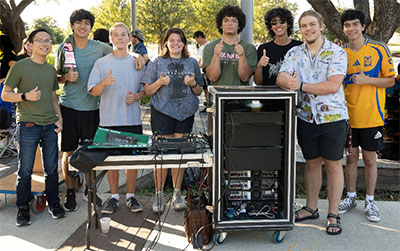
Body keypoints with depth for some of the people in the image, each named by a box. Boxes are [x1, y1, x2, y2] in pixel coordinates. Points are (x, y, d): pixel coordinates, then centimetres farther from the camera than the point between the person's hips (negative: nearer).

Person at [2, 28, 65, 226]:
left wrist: (59, 119, 9)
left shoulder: (51, 70, 14)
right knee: (25, 170, 1)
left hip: (50, 126, 5)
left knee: (52, 168, 9)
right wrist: (25, 96, -18)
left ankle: (53, 203, 22)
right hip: (28, 125, -5)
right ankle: (23, 208, 14)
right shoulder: (20, 66, -2)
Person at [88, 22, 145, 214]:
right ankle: (114, 196, 18)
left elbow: (145, 89, 12)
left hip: (132, 119, 1)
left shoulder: (137, 63, 9)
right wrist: (104, 83, -20)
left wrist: (136, 97, -9)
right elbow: (94, 92, 0)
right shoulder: (101, 63, 4)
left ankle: (131, 196, 17)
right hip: (109, 119, -1)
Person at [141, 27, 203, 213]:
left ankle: (177, 194, 16)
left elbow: (199, 92, 15)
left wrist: (193, 84, -6)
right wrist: (159, 82, -13)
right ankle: (158, 195, 8)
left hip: (185, 112, 2)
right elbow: (147, 91, 5)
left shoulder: (192, 63, 12)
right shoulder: (157, 63, 7)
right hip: (162, 112, -2)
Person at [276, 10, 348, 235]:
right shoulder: (294, 53, 7)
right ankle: (311, 208, 29)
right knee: (312, 162, 14)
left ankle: (333, 214, 15)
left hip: (333, 117, -3)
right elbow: (281, 78, -7)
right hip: (306, 117, 4)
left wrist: (301, 85, -21)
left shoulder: (337, 53, -6)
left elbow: (333, 86, -18)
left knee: (333, 165, 4)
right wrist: (288, 82, -31)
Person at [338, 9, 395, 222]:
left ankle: (369, 201, 19)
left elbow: (390, 80, -2)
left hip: (371, 116, -2)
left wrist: (366, 79, -17)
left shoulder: (379, 50, -4)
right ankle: (351, 197, 26)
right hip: (348, 116, 2)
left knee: (370, 159, 5)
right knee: (351, 157, 11)